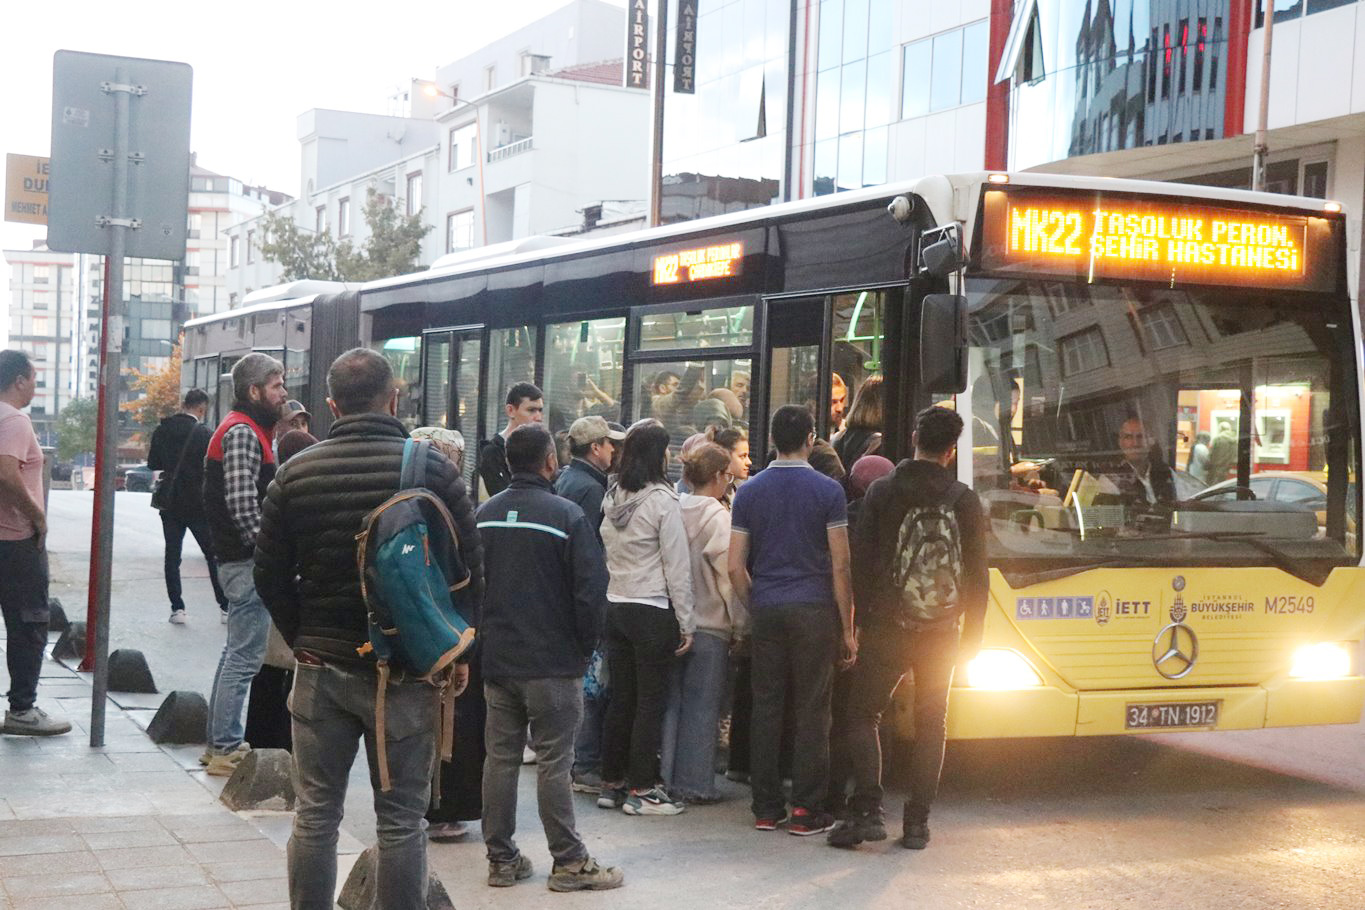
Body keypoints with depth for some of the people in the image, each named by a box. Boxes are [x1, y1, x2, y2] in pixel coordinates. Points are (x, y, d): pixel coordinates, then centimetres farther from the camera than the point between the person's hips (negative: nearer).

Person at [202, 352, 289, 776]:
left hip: (240, 560, 11)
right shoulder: (242, 433, -15)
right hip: (247, 562, -11)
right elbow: (243, 504, -23)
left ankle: (219, 742, 24)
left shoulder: (249, 430, 18)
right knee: (245, 656, -6)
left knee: (237, 653, 17)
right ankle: (226, 749, -1)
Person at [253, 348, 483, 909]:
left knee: (315, 814, 10)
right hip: (408, 670, -2)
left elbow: (270, 572, 4)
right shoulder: (432, 468, -6)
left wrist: (301, 639, 14)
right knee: (401, 819, 5)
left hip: (321, 667, 2)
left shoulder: (297, 472, 0)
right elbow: (469, 568, -3)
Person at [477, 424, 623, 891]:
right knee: (554, 762, -1)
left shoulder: (484, 515, 5)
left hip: (496, 660, 5)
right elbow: (591, 590, -14)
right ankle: (569, 861, 6)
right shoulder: (567, 515, -13)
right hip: (552, 662, -5)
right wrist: (585, 647, 0)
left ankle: (501, 859, 16)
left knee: (500, 758, 10)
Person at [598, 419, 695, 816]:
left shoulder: (612, 498, 6)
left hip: (616, 605, 7)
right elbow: (677, 567, -11)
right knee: (650, 701, 1)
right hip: (653, 611, -6)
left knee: (620, 699, 13)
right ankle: (641, 788, 4)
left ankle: (611, 783, 19)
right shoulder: (662, 500, -13)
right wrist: (686, 622, -6)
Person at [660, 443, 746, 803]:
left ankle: (667, 777, 17)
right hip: (709, 624, -5)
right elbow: (730, 575, -12)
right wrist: (739, 625, -2)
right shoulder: (718, 517, -13)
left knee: (672, 700, 12)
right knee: (703, 705, 2)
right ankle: (695, 784, 6)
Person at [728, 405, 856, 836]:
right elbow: (840, 565, -5)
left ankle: (766, 808, 13)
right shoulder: (827, 490, -3)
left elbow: (735, 566, 3)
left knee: (766, 708, 8)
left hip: (766, 610, 3)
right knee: (812, 711, 2)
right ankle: (806, 810, 4)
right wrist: (847, 628, 0)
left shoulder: (750, 492, 5)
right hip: (814, 609, -3)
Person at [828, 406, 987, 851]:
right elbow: (977, 573, 3)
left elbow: (860, 562, -3)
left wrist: (861, 620, 4)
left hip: (888, 626, -1)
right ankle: (917, 822, 8)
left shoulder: (881, 492, -2)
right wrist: (972, 633, 11)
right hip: (942, 630, 1)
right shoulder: (964, 500, 1)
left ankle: (868, 811, -6)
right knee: (931, 723, 9)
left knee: (862, 715, 7)